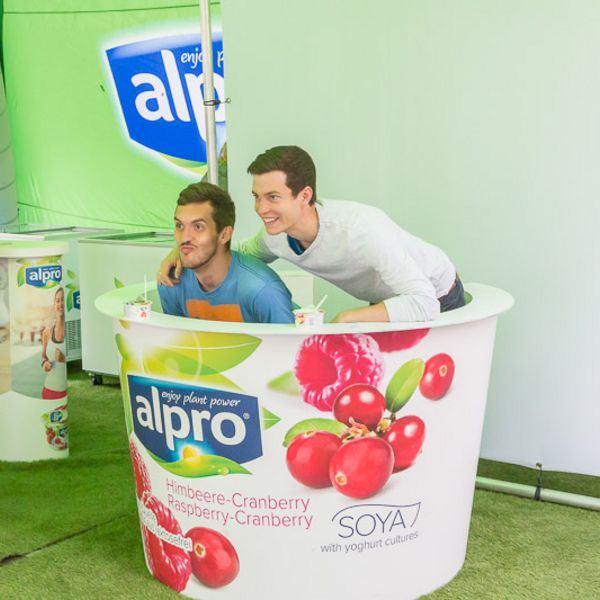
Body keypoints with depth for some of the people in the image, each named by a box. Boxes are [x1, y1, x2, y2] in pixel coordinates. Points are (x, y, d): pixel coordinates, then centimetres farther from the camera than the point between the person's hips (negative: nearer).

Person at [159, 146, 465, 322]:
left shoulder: (361, 229, -42)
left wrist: (344, 319, -47)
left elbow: (423, 304, -47)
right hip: (388, 302, 6)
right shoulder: (275, 234, -18)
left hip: (437, 301, -6)